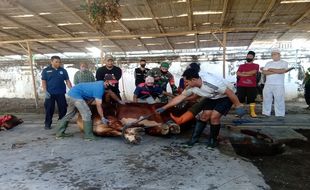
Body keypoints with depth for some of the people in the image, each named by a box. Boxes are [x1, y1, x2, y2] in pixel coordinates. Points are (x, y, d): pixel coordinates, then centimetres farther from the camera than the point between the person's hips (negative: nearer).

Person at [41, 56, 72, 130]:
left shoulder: (63, 70, 7)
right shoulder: (46, 70, 4)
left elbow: (67, 81, 7)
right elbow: (43, 82, 2)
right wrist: (45, 92, -10)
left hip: (61, 93, 2)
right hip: (50, 93, -2)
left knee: (63, 109, 5)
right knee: (49, 109, 4)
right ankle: (47, 124, 16)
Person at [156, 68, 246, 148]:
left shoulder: (210, 83, -39)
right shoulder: (191, 87, -15)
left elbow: (230, 92, -30)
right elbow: (179, 97, -6)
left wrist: (238, 106, -23)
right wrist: (164, 108, -6)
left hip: (226, 96, -6)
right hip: (212, 97, 6)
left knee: (214, 117, -16)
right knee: (205, 115, -2)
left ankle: (213, 140, 6)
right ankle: (194, 138, 10)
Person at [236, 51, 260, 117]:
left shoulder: (256, 65, 10)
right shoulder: (241, 66, 16)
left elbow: (253, 72, -10)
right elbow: (238, 73, -1)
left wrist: (244, 73, -2)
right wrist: (249, 74, -9)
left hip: (252, 86, -1)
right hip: (241, 85, 2)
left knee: (252, 99, 0)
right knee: (240, 99, 0)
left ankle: (252, 112, 5)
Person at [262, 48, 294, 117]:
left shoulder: (284, 63, 6)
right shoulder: (268, 63, 17)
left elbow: (282, 71, -13)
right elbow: (264, 72, 1)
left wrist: (271, 69, -3)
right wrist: (276, 72, -7)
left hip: (279, 85, -4)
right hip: (268, 84, 4)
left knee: (279, 100, -4)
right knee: (266, 100, 4)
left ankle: (280, 115, 3)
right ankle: (266, 113, 12)